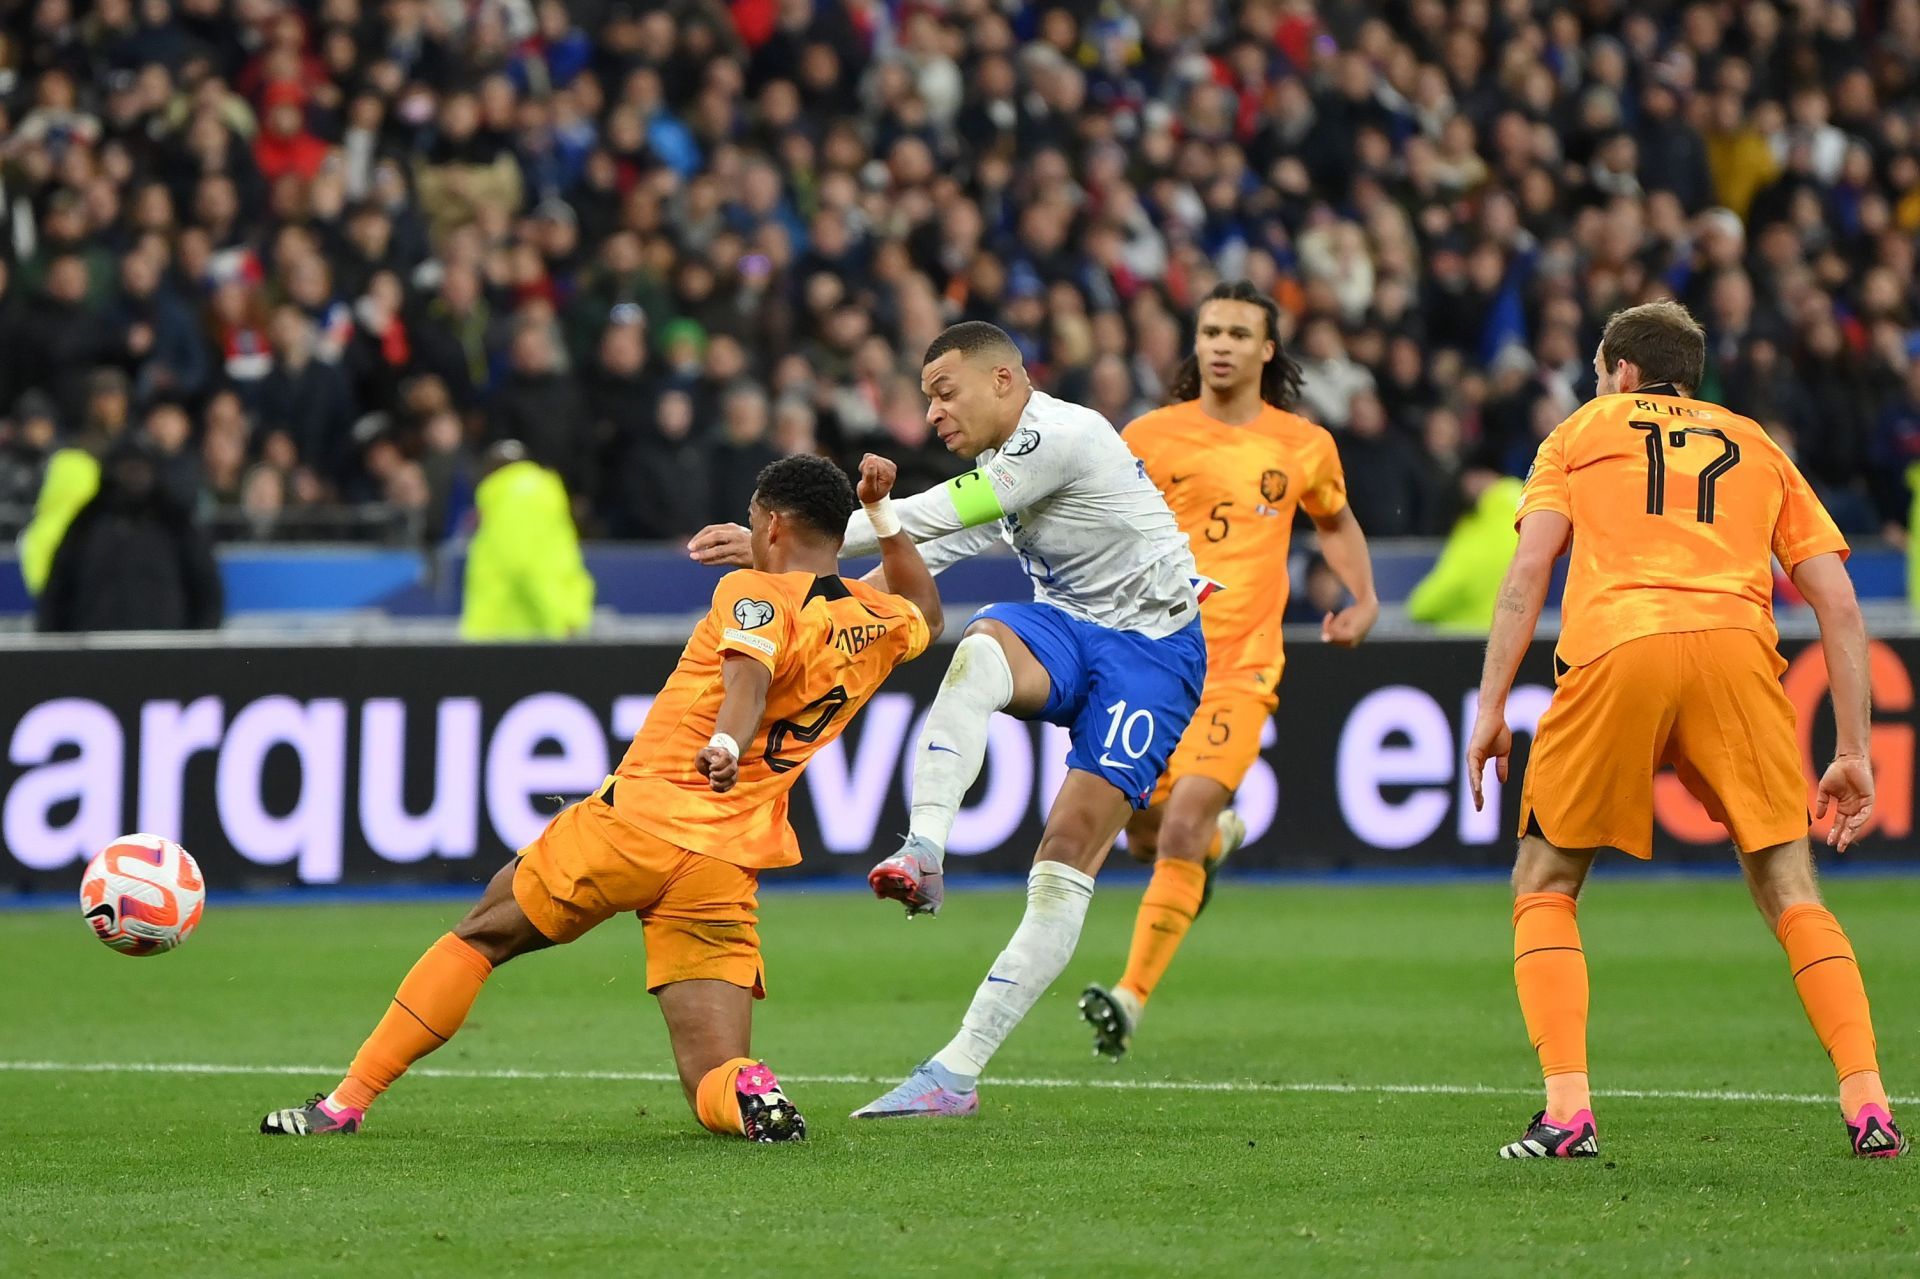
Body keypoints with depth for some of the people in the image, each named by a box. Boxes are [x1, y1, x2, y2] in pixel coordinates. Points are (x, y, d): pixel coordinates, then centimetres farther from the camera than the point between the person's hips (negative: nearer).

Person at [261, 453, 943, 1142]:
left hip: (638, 820, -4)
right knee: (715, 1087, 5)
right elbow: (923, 613, 40)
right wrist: (882, 514, 36)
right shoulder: (881, 625, 14)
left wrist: (727, 745, -44)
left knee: (480, 934, 17)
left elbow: (751, 672, -26)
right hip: (727, 871, 4)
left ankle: (345, 1103, 16)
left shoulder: (756, 594, -4)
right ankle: (752, 1095, -31)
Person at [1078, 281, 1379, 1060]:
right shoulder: (1150, 437, 1)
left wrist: (1363, 599, 11)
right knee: (1145, 839, 7)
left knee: (1181, 830, -18)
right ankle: (1219, 837, 44)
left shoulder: (1304, 446, 6)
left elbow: (1335, 520, 26)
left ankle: (1132, 997, -17)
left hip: (1240, 667, -2)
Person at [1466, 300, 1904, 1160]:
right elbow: (1840, 606, 20)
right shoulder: (1758, 449, 30)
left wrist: (1490, 708, 8)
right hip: (1736, 646, 2)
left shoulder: (1583, 432, 25)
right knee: (1788, 888, 12)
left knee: (1544, 887, 12)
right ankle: (1866, 1103, -3)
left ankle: (1567, 1112, -3)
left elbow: (1528, 570, 9)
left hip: (1616, 648, -2)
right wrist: (1853, 753, 20)